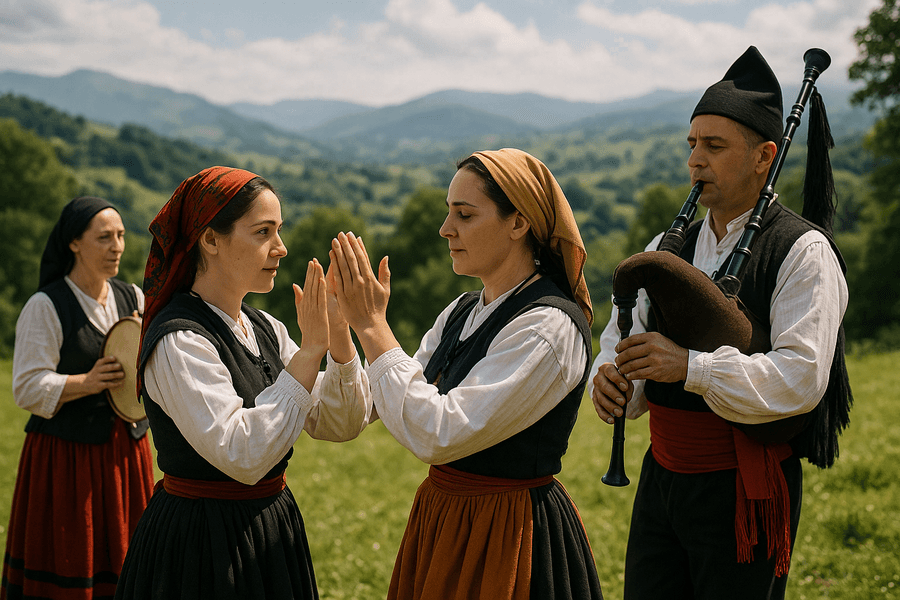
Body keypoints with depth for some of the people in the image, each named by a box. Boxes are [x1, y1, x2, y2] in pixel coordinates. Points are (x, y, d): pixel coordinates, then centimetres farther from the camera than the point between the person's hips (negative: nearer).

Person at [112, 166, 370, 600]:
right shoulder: (178, 340, -18)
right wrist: (310, 350, -25)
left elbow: (340, 425, 2)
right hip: (202, 545, -8)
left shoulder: (264, 328, 6)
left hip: (270, 531, 8)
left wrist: (340, 337, -14)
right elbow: (243, 456, -28)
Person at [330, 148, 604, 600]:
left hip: (506, 539, -8)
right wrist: (344, 324, -5)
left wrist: (372, 326, -22)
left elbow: (437, 435, -27)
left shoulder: (549, 327, -20)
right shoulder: (462, 312, 5)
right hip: (441, 517, 8)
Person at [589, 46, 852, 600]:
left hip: (747, 492, -5)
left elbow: (801, 377, -20)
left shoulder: (803, 252, -9)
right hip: (661, 476, 6)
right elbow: (621, 342, 9)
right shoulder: (667, 247, 11)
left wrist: (690, 366, -28)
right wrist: (611, 380, -14)